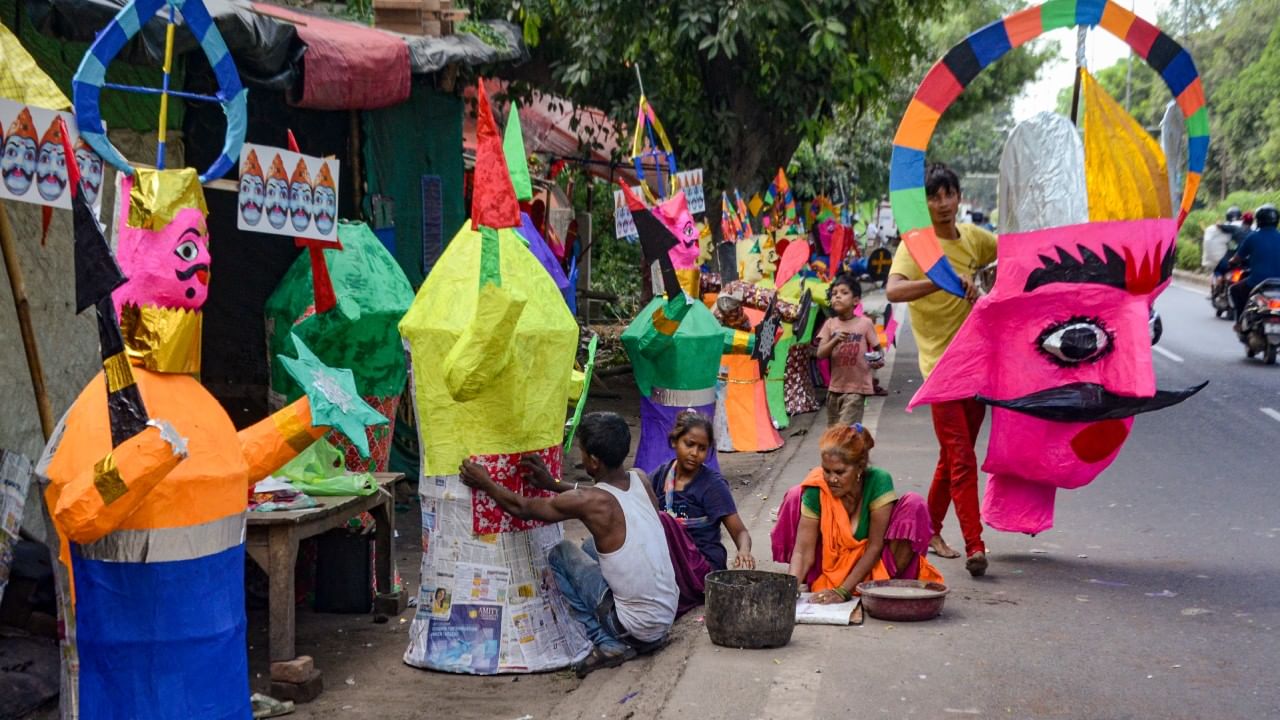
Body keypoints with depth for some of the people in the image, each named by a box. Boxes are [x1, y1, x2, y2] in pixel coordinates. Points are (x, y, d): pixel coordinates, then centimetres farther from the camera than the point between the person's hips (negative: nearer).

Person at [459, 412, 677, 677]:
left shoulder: (591, 502, -19)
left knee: (559, 554, 6)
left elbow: (522, 508, -7)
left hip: (636, 628, -7)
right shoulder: (641, 480, -1)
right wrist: (554, 484, 11)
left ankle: (606, 643, 5)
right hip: (667, 617, 7)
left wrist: (485, 483, 7)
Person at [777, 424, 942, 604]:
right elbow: (803, 551, -21)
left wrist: (843, 591, -26)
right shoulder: (816, 489, -19)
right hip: (829, 571, 2)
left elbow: (875, 546, -21)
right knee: (795, 496, -17)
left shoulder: (878, 482, -23)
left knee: (914, 504, -23)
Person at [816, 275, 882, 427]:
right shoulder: (830, 324, 2)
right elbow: (820, 354, -6)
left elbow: (877, 349, 2)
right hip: (835, 387, 5)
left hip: (857, 387, -4)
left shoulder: (865, 323, -6)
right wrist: (835, 340, -24)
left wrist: (877, 360, -20)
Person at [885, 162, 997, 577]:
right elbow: (893, 291, -27)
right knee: (961, 459, -12)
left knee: (955, 457, 15)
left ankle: (930, 528, 31)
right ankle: (975, 547, -12)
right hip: (941, 364, -6)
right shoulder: (916, 245, -9)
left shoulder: (972, 238, 9)